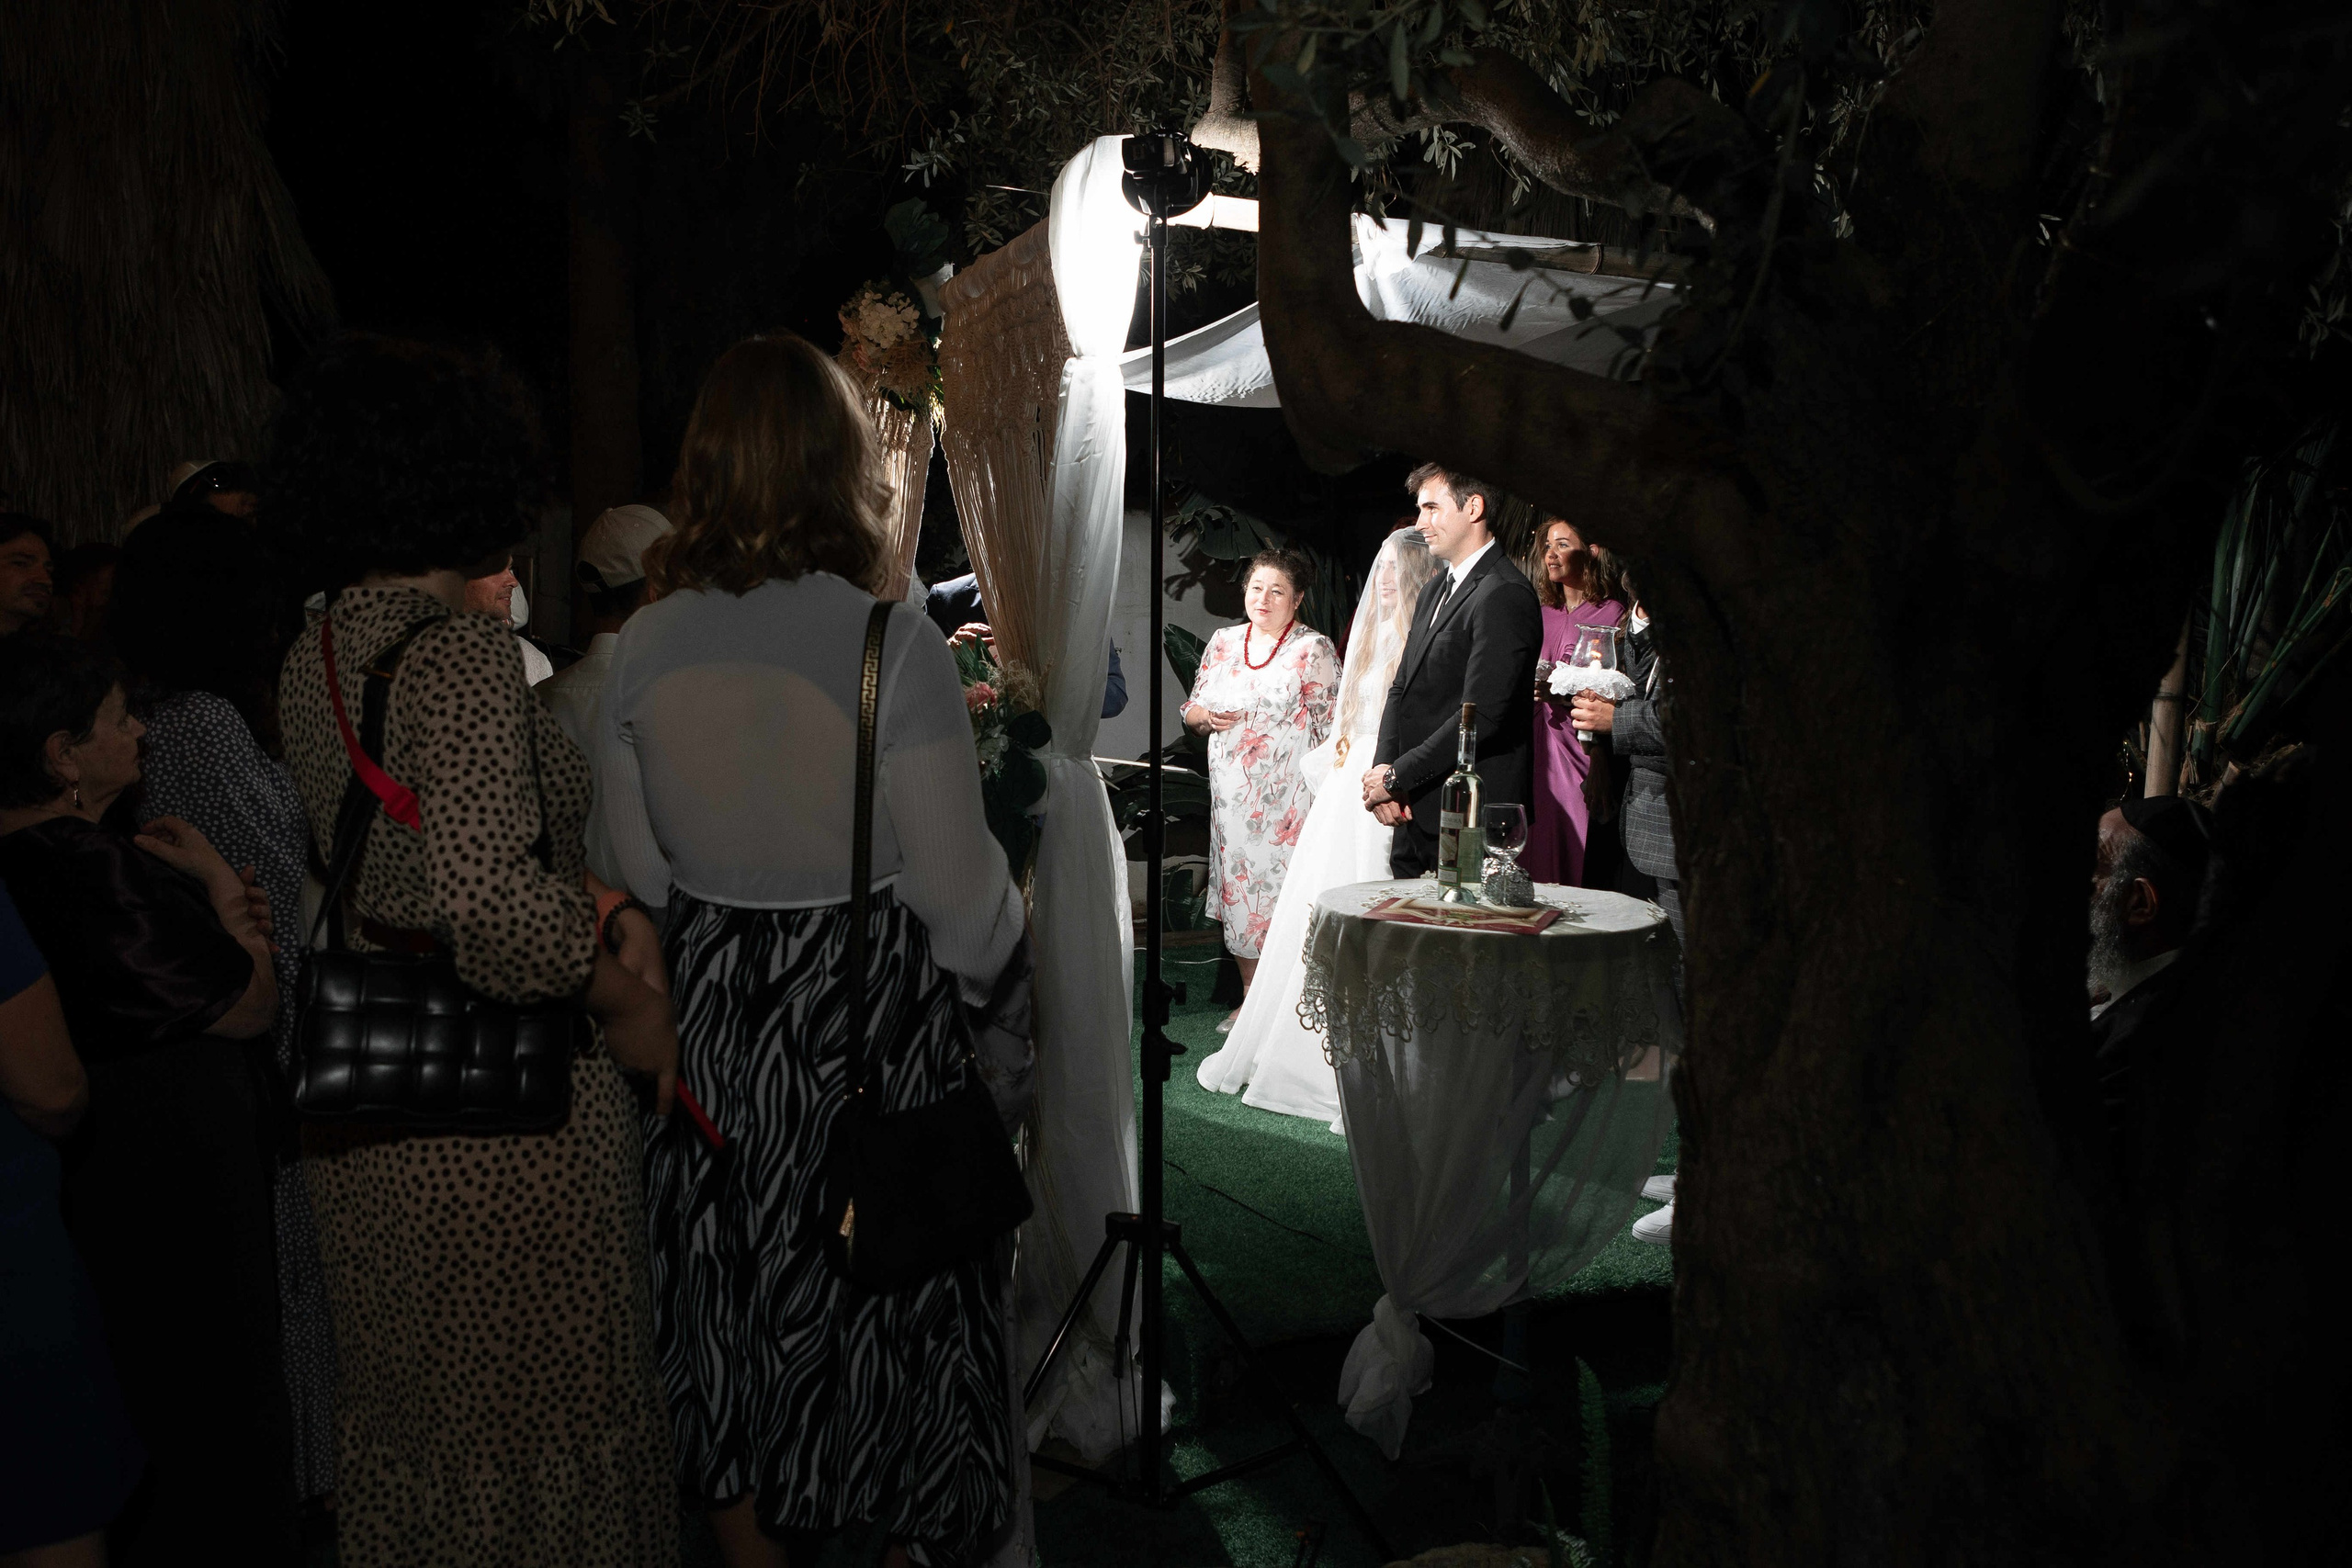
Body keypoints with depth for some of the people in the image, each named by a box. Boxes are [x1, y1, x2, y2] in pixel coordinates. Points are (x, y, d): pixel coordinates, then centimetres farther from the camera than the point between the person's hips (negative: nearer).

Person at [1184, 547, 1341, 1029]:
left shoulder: (1314, 649, -3)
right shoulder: (1223, 642, 11)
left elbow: (1332, 727, -4)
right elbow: (1191, 712, 17)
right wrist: (1209, 717, -6)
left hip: (1288, 797, -5)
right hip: (1232, 792, 5)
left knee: (1284, 886, -5)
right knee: (1237, 883, 7)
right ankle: (1250, 997, 19)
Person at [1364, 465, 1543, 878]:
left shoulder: (1505, 596, -14)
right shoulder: (1435, 589, 17)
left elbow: (1481, 714, -20)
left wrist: (1397, 777, -14)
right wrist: (1382, 770, 0)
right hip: (1415, 810, 8)